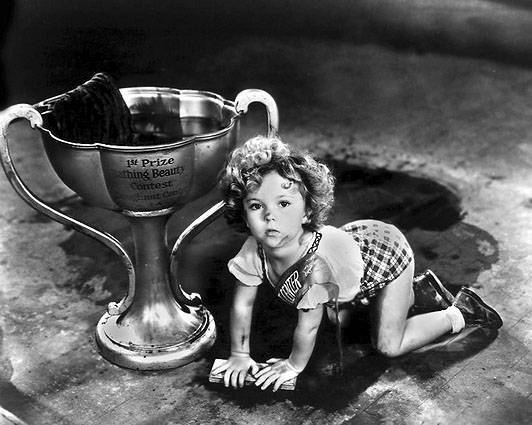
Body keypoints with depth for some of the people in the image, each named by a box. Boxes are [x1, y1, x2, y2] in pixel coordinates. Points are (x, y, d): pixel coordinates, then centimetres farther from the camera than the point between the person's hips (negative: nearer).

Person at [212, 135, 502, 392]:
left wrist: (294, 365, -15)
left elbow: (308, 325, -31)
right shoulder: (255, 250, -25)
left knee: (389, 344, -5)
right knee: (337, 320, 26)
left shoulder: (316, 264, -45)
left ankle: (460, 313, 14)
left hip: (387, 253, -7)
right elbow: (242, 303, -11)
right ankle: (418, 289, 34)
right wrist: (239, 355, -6)